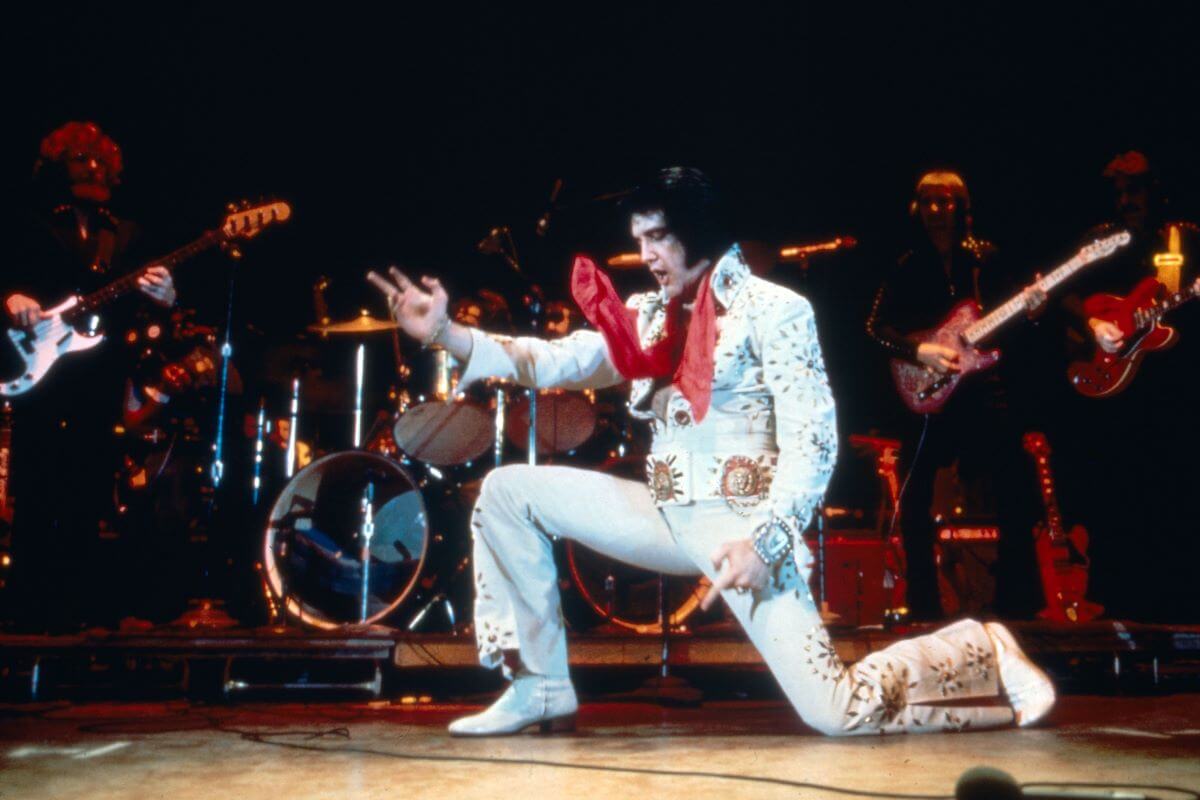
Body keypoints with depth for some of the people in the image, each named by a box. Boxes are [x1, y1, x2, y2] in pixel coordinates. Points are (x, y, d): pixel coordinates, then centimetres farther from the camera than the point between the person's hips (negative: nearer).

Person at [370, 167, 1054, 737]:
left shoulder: (773, 309, -7)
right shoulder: (649, 316, 13)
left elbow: (812, 443, -13)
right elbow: (555, 362, 4)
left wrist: (764, 539, -24)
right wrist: (446, 333, -5)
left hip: (742, 522, -6)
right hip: (663, 513, 7)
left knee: (837, 714, -16)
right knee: (508, 491, 1)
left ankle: (980, 655, 14)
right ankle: (542, 689, 8)